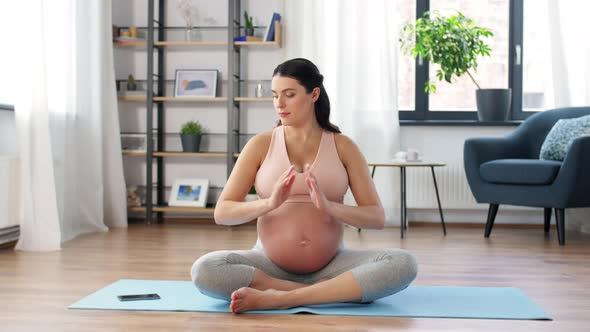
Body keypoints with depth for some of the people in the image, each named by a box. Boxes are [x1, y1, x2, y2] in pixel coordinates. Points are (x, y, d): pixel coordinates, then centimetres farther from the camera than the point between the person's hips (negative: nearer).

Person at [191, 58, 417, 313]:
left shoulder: (343, 147, 1)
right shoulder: (261, 144, 0)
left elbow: (377, 218, -4)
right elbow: (222, 213, -4)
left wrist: (328, 206, -22)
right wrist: (268, 203, -23)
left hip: (330, 266, 0)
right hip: (271, 264, 0)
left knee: (403, 264, -26)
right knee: (204, 271, -28)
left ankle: (277, 298, -26)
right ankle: (336, 291, -19)